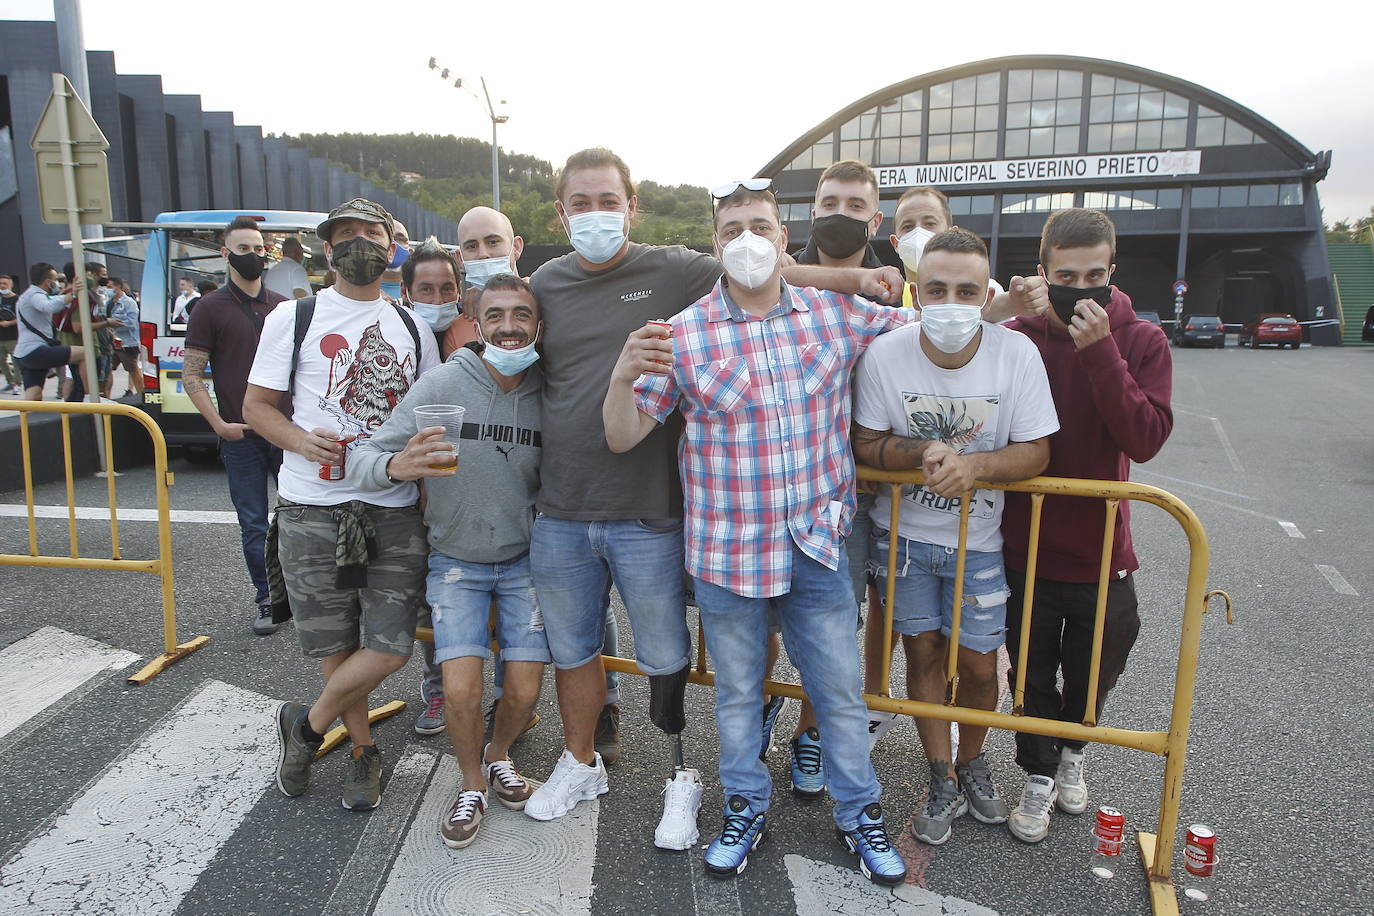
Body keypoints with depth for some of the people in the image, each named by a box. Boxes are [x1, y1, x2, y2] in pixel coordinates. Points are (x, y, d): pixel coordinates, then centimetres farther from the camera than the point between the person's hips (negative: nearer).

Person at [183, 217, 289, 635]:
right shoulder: (210, 308, 1)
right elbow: (192, 375, 0)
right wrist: (218, 424, -12)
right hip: (241, 437, -2)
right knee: (254, 525, 4)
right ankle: (266, 601, 16)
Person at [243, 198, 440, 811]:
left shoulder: (412, 329, 12)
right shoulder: (293, 319, 3)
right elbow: (257, 404, 4)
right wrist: (301, 441, -15)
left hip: (395, 510, 2)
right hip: (313, 508, -2)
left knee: (390, 647, -5)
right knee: (335, 645, 7)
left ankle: (306, 725, 22)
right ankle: (364, 752, 30)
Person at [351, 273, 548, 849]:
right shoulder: (441, 385, -17)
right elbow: (363, 460, -19)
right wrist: (397, 466, -40)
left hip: (524, 559, 2)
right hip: (456, 560, -1)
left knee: (524, 690, -1)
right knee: (461, 691, -11)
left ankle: (499, 756, 34)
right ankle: (472, 784, 21)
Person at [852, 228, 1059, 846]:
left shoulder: (1017, 354, -16)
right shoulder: (884, 354, -17)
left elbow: (1035, 452, -12)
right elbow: (865, 444, -9)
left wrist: (973, 464, -30)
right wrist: (922, 453, -28)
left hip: (980, 540, 0)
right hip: (904, 533, 0)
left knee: (979, 663, 7)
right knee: (923, 652, 9)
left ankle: (972, 762, 38)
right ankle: (943, 782, 29)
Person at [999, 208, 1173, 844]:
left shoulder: (1141, 342, -6)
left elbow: (1145, 439, -21)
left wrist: (1100, 351, -26)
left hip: (1103, 551, 1)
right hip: (1026, 547, -1)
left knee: (1094, 671, 20)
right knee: (1032, 675, 15)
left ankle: (1071, 749, 50)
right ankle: (1039, 773, 39)